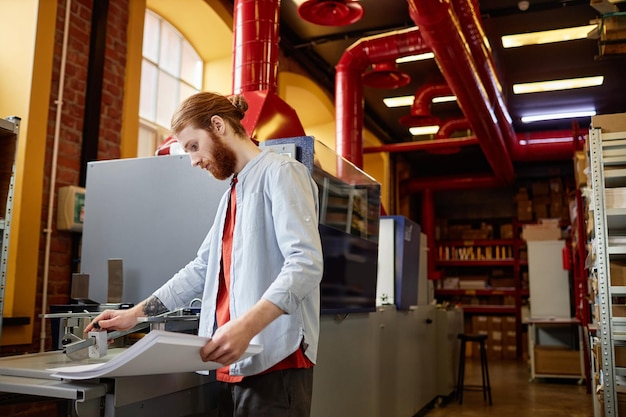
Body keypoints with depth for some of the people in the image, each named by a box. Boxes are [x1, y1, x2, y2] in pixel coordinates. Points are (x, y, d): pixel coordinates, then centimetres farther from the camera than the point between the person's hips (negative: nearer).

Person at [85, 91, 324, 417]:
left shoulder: (280, 172, -6)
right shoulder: (232, 195, 22)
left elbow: (305, 263, -18)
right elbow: (201, 269, 22)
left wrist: (247, 325, -31)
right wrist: (136, 313, 16)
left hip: (274, 361, -8)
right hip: (237, 363, 8)